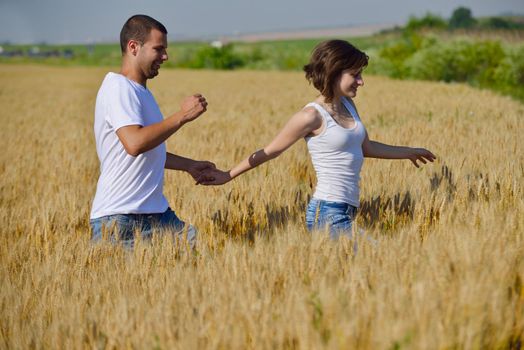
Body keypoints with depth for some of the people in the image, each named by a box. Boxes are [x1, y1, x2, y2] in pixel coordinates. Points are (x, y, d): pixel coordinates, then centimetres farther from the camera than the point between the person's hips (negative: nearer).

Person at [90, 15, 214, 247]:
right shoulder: (118, 87, -13)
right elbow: (134, 144, -28)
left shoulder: (140, 91, 18)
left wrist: (189, 165, 25)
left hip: (156, 211, 9)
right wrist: (182, 116, -20)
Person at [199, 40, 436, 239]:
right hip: (328, 214, -8)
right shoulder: (312, 116, -11)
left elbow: (365, 148, 26)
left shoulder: (348, 105, 11)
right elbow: (270, 151, 0)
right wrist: (228, 176, 6)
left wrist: (408, 152, 35)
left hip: (345, 212, 8)